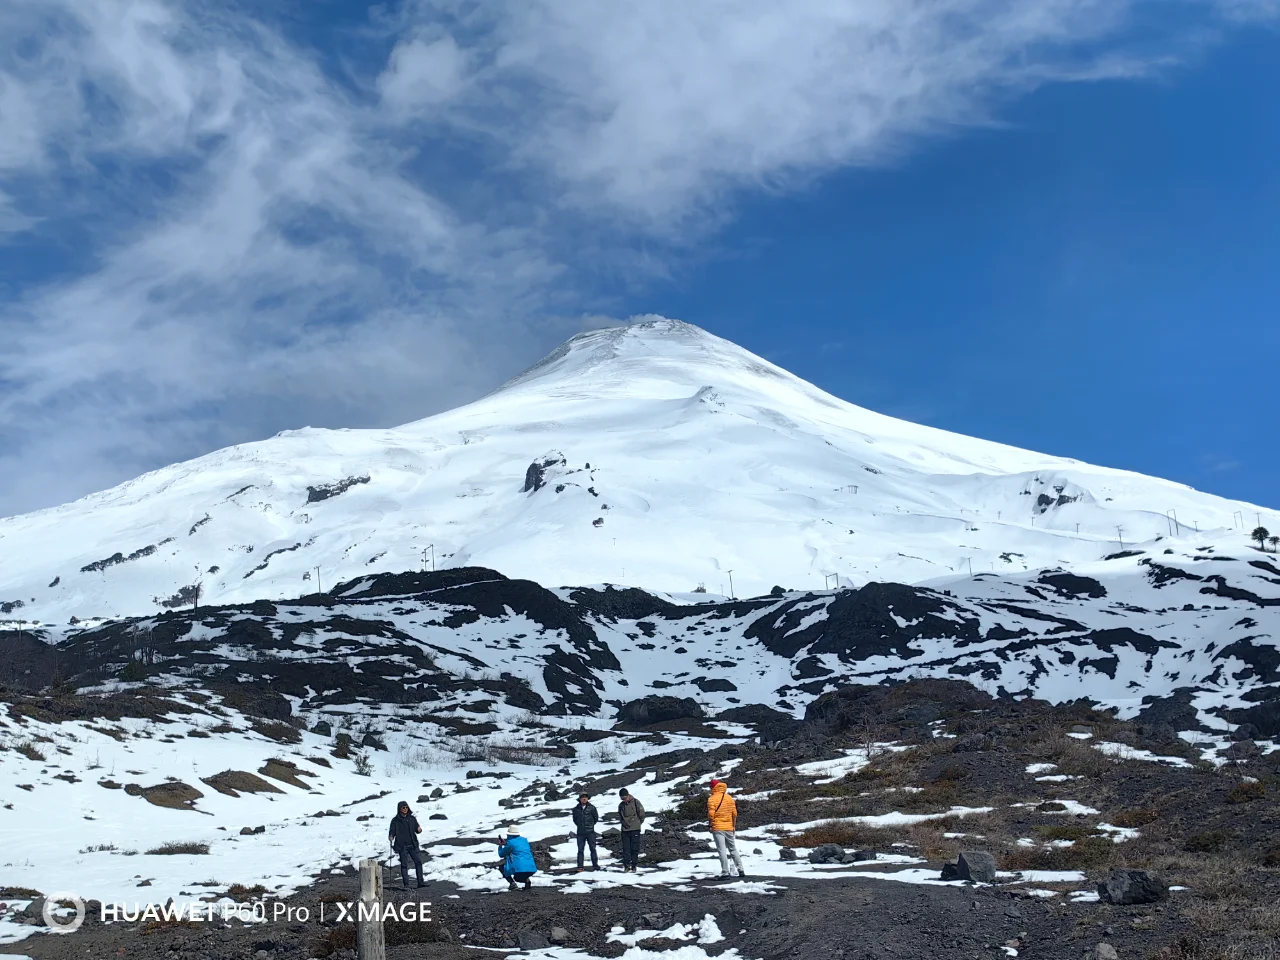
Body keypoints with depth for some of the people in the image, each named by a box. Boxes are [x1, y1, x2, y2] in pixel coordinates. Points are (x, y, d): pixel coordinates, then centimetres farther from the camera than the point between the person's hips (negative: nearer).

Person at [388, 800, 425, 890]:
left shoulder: (412, 818, 8)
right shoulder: (395, 820, -1)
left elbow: (416, 829, 12)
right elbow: (392, 831, -1)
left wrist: (419, 830, -11)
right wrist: (391, 837, -21)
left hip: (413, 845, 3)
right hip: (402, 846, -3)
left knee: (418, 862, -3)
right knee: (404, 865, 0)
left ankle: (420, 882, 4)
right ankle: (406, 885, 6)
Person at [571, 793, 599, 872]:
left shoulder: (592, 808, -3)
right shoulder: (576, 809, 3)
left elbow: (596, 818, 6)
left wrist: (591, 825, 8)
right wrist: (580, 826, 9)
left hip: (590, 832, -2)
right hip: (580, 833, 2)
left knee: (593, 849, 2)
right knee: (580, 850, 2)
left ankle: (595, 865, 8)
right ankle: (580, 867, 5)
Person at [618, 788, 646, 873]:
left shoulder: (635, 802, -3)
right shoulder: (621, 805, 10)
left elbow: (642, 814, 1)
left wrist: (638, 823, 5)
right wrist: (624, 822, 5)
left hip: (635, 829, -4)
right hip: (625, 829, 4)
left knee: (635, 848, -3)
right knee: (626, 848, 0)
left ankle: (634, 866, 3)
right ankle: (626, 866, 3)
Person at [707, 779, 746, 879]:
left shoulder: (711, 799, -9)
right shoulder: (729, 798, 6)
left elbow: (711, 814, -15)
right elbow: (734, 813, 7)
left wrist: (711, 825, 0)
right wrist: (734, 826, 16)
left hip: (717, 828, -5)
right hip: (729, 827, 5)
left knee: (722, 850, -4)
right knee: (733, 849, 16)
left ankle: (725, 873, -8)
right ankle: (741, 870, 17)